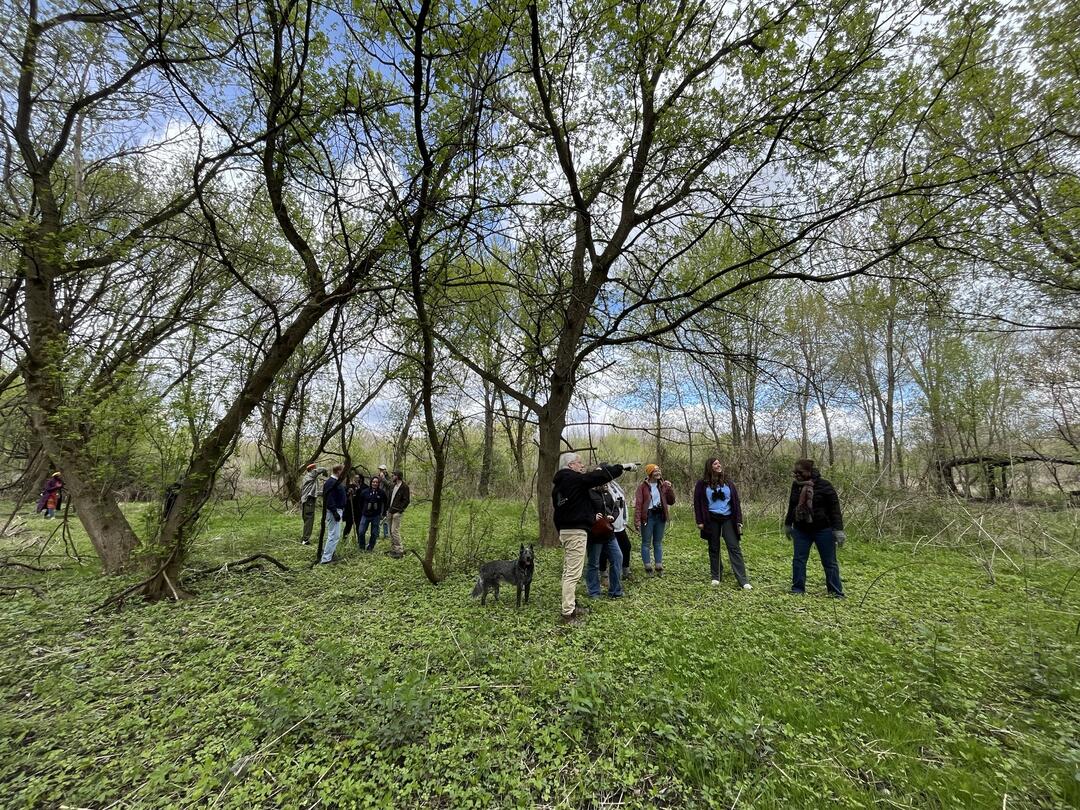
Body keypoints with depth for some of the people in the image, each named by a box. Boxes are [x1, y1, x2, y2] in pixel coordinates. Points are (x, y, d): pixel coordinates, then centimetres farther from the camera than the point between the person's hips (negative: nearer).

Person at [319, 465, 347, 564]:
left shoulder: (335, 481, 14)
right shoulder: (331, 482, -18)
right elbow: (329, 499, -24)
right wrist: (335, 512, -25)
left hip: (337, 510, 11)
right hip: (334, 511, -11)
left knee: (333, 534, 19)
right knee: (334, 535, -8)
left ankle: (328, 553, 28)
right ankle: (326, 558, -4)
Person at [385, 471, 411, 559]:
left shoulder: (404, 487, -10)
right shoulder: (392, 485, 11)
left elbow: (406, 501, -11)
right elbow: (389, 498, 18)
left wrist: (399, 509, -17)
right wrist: (387, 509, 12)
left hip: (397, 512, -8)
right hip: (390, 511, 8)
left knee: (395, 531, -10)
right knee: (391, 531, 12)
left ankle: (400, 551, -4)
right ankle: (393, 549, 22)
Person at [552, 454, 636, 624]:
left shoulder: (558, 484, 13)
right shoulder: (575, 479, -13)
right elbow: (600, 476, -12)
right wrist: (623, 467, 0)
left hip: (565, 530, 10)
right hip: (576, 531, -10)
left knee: (568, 571, 16)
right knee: (573, 573, -6)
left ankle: (571, 605, 25)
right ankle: (568, 613, -3)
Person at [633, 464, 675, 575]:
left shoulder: (663, 485, 6)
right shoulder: (642, 486, -7)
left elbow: (671, 502, 6)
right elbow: (638, 504, -10)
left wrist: (669, 488, -8)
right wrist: (637, 520, -17)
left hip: (660, 516, 4)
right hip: (648, 516, -4)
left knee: (658, 543, 11)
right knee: (646, 543, 4)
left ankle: (659, 567, 18)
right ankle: (648, 568, 11)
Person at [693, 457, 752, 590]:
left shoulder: (728, 481, 5)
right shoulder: (702, 484, -2)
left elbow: (736, 501, 5)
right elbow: (697, 503, 0)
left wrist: (739, 520, -1)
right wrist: (700, 521, -5)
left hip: (728, 519, 1)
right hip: (711, 520, -1)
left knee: (734, 548, -2)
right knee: (714, 549, 9)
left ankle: (743, 580, 0)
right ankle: (716, 576, 22)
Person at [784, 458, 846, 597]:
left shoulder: (824, 486, -14)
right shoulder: (796, 485, 2)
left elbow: (835, 509, -14)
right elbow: (792, 507, 14)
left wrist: (838, 530, -18)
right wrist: (788, 524, 20)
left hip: (823, 530, -5)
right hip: (801, 530, 5)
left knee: (829, 562, 5)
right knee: (798, 559, 5)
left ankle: (836, 592, 17)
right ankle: (797, 589, 15)